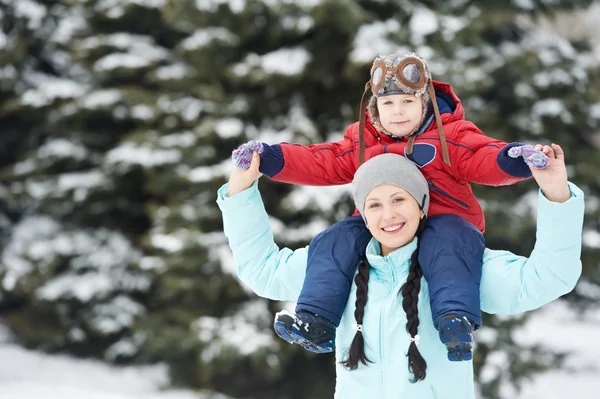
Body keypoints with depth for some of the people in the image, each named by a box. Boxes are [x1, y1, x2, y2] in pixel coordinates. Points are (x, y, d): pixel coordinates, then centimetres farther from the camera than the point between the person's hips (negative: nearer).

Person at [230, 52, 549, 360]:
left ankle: (457, 320, -50)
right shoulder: (363, 140, 15)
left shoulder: (450, 135, 2)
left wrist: (512, 159, -36)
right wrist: (271, 158, 0)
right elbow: (322, 163, 13)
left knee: (446, 243, -38)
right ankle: (316, 322, -25)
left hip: (442, 221, -4)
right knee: (335, 241, -19)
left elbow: (484, 159, -11)